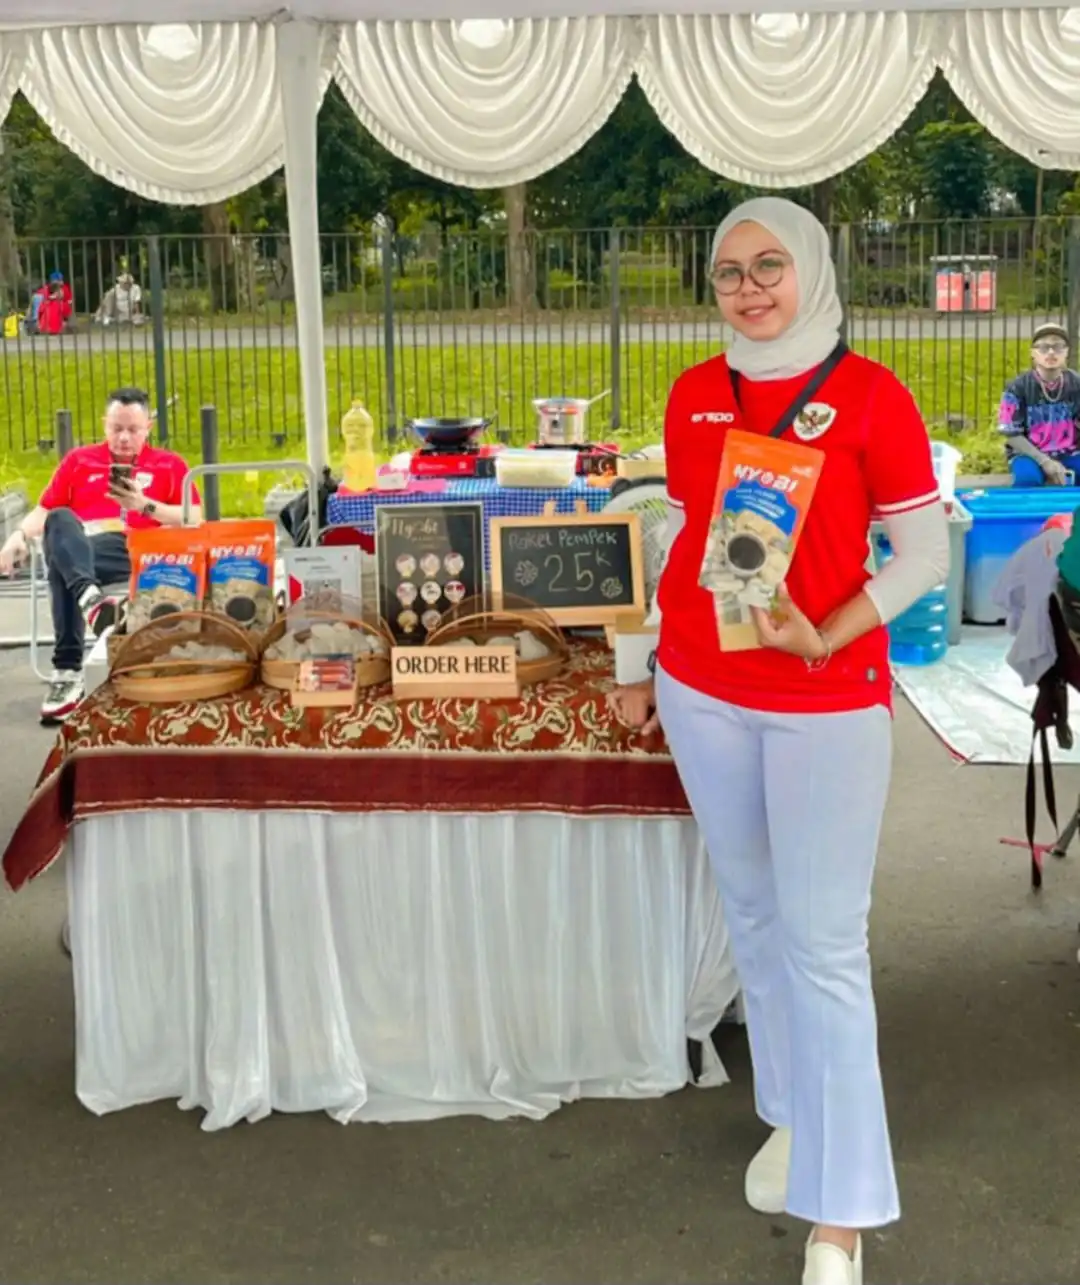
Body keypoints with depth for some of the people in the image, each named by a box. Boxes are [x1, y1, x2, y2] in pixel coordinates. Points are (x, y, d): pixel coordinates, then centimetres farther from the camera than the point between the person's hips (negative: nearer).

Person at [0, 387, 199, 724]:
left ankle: (67, 671, -41)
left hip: (142, 550, -1)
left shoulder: (170, 465, 23)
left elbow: (195, 520, 10)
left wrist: (144, 505, -3)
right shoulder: (78, 460, 29)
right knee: (60, 522, -36)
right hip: (83, 550, 1)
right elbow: (45, 511, 24)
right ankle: (89, 597, -63)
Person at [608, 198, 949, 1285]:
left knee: (823, 940, -3)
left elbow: (924, 551, -7)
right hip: (703, 692, 5)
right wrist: (648, 667, 13)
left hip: (827, 702, -5)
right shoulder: (692, 396, 6)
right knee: (752, 914, 15)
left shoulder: (869, 395, -8)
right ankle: (794, 1116, 34)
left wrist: (824, 638, -20)